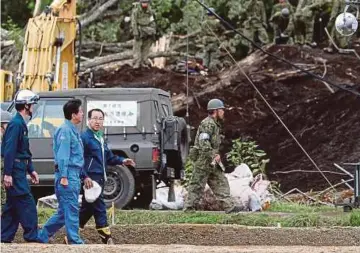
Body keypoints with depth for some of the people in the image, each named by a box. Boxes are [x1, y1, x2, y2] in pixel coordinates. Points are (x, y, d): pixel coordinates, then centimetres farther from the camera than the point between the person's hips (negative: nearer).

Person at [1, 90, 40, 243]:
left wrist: (31, 170, 21)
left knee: (12, 206, 11)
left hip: (19, 171, 10)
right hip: (15, 171, -10)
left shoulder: (21, 124, 18)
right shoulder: (16, 124, -14)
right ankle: (32, 237, -7)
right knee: (27, 203, -9)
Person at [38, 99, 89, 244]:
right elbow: (62, 155, -17)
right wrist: (63, 176, -22)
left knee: (64, 211, 12)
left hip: (74, 175, 10)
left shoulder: (73, 131, 18)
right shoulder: (65, 130, -11)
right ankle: (74, 241, -5)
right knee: (71, 210, -7)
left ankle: (42, 237, 17)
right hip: (68, 175, -10)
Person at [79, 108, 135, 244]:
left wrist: (122, 161, 7)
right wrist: (85, 177, -24)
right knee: (99, 208, -9)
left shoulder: (100, 138, 19)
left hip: (100, 178, 10)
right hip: (91, 179, -9)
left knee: (87, 208, 14)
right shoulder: (85, 137, -10)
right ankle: (106, 239, -8)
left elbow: (109, 157, 24)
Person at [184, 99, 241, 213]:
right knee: (197, 185, -5)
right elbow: (203, 142, -25)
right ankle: (189, 208, -1)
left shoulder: (214, 124, 19)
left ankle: (229, 206, 3)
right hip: (203, 160, -10)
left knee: (220, 182, 5)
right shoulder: (208, 124, -15)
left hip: (211, 162, 10)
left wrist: (215, 155, 16)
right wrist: (213, 156, -23)